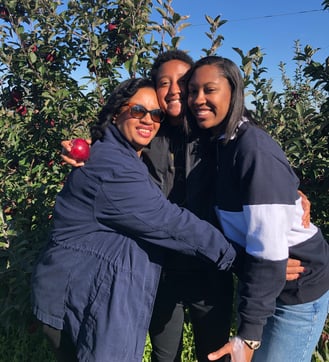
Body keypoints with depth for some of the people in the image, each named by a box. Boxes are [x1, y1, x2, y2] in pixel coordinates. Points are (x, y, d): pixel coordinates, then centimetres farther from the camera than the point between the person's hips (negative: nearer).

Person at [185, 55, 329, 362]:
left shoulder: (253, 149, -25)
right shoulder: (219, 142, 0)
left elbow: (269, 250, -28)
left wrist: (248, 334, -25)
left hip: (298, 287, -7)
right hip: (264, 282, 8)